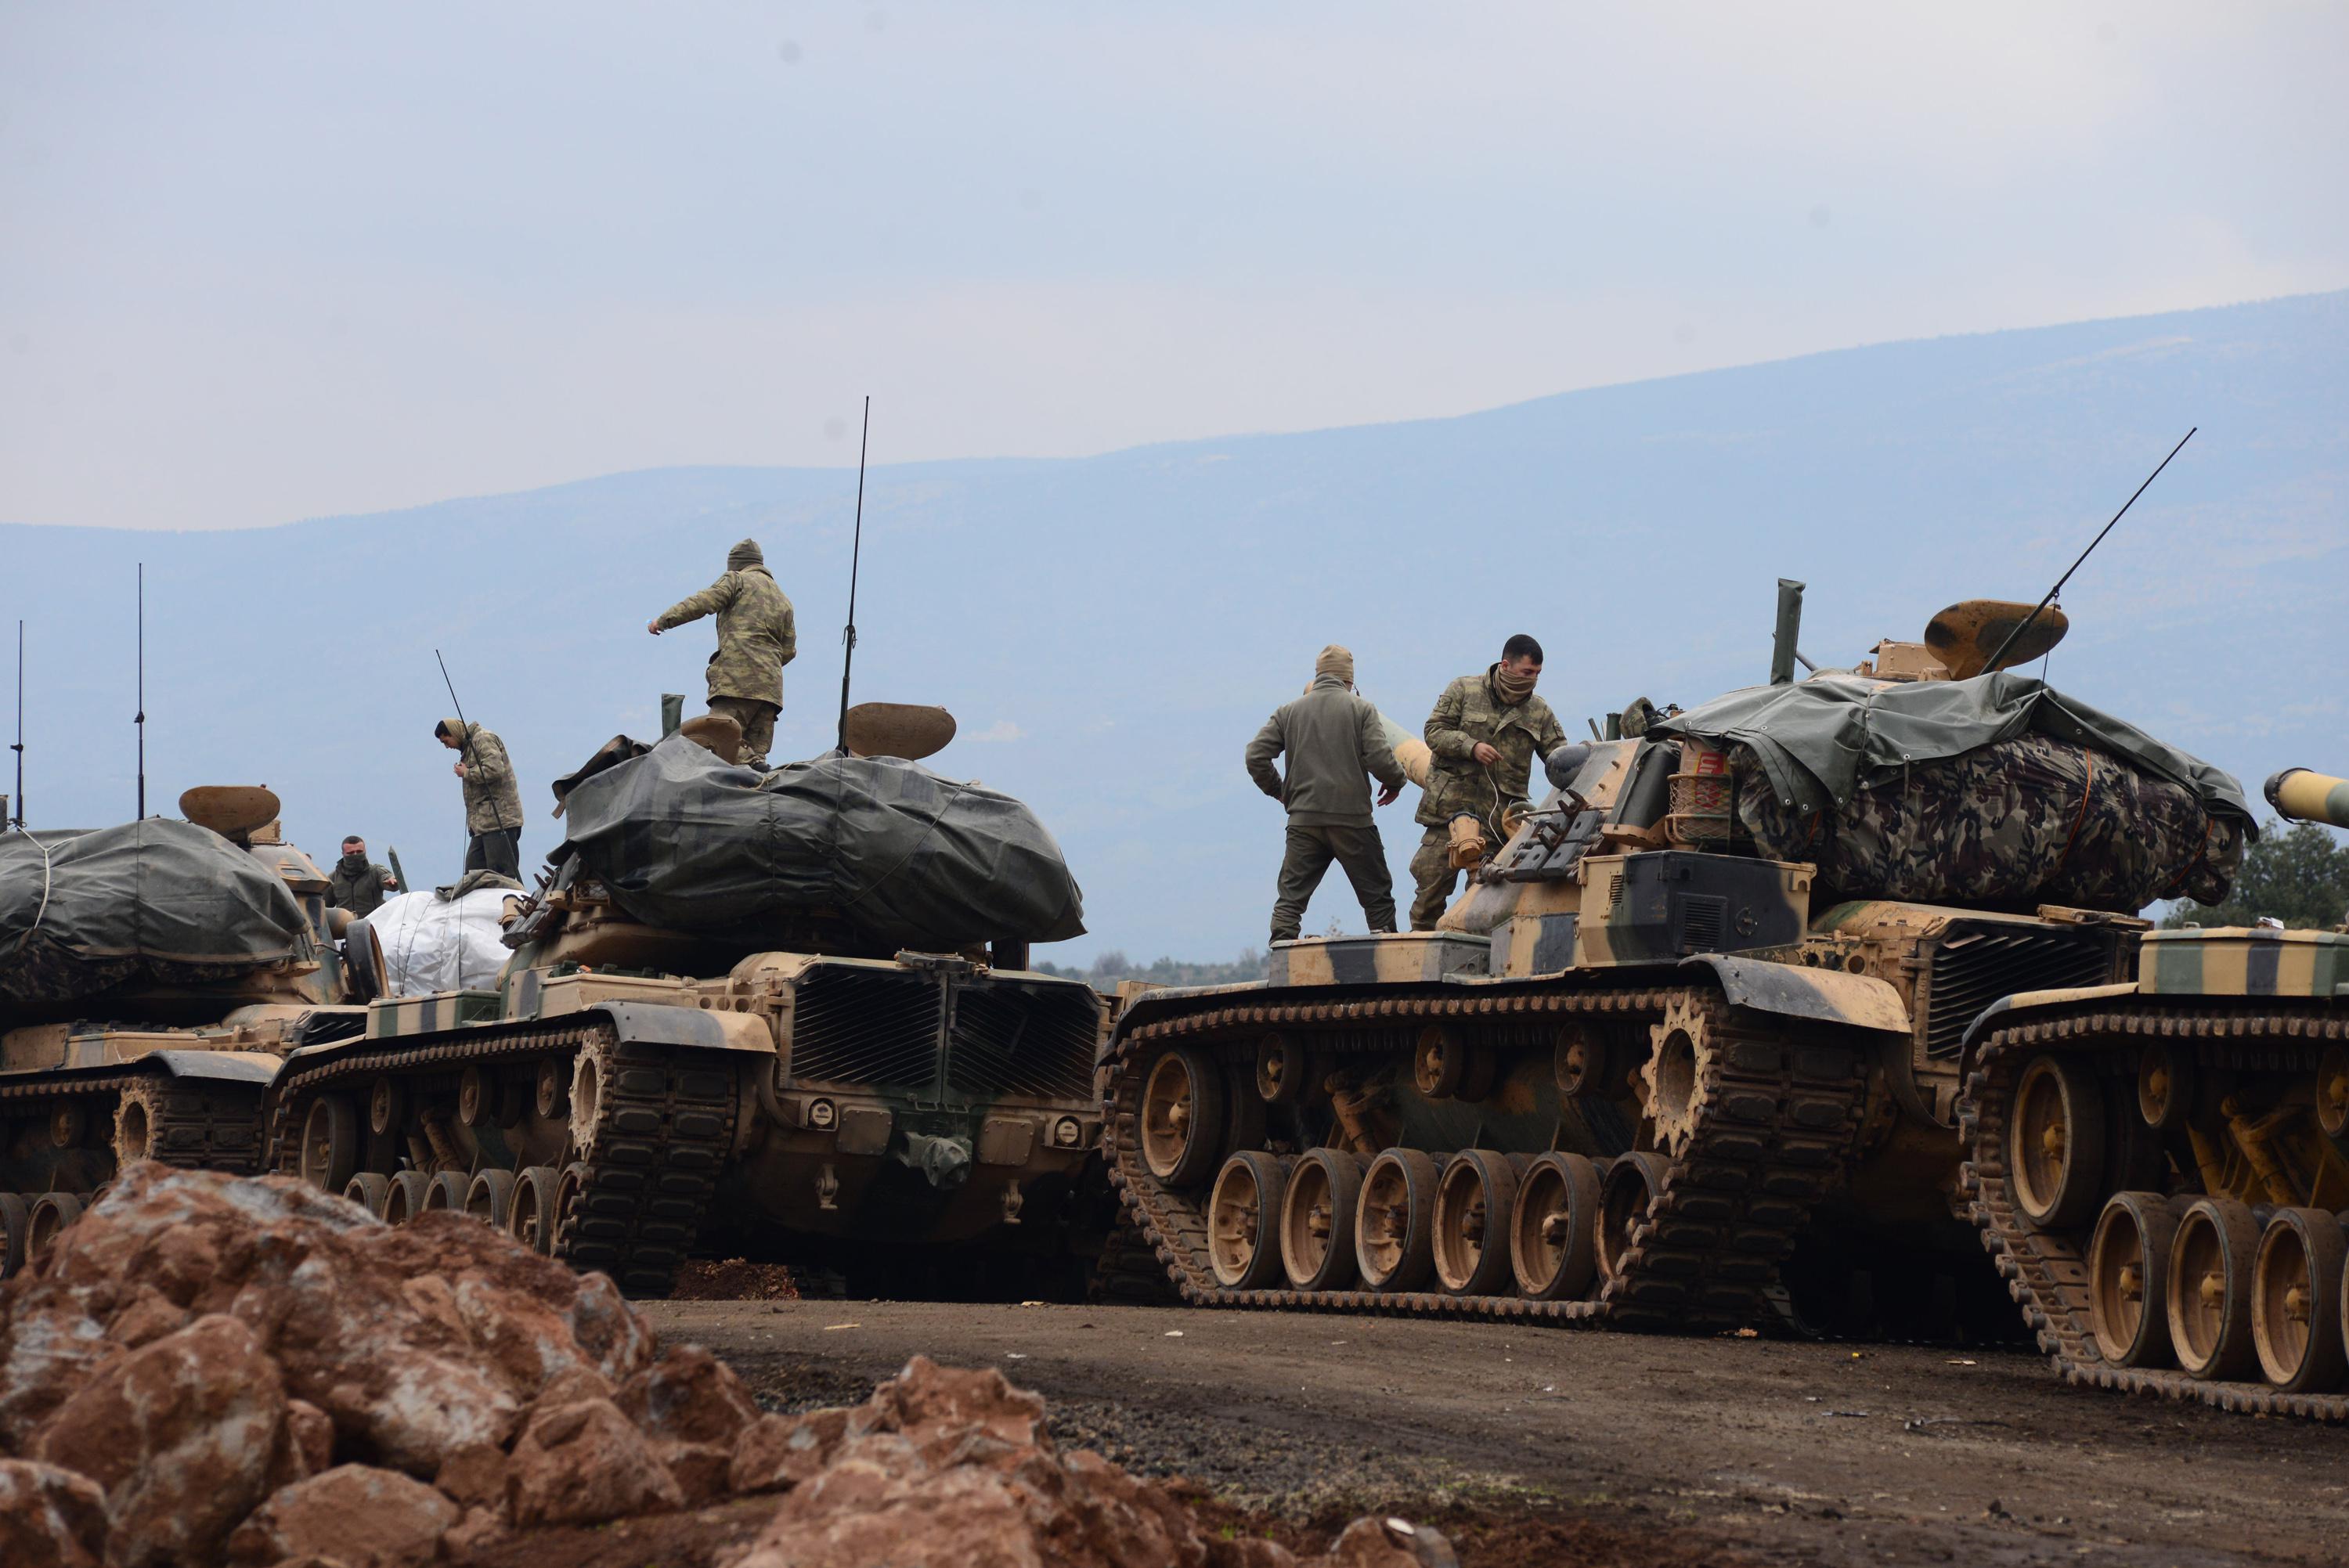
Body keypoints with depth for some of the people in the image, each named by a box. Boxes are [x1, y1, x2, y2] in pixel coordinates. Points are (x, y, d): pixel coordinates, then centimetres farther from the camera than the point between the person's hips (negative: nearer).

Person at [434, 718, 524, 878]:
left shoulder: (483, 739, -7)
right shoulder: (469, 747, 24)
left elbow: (494, 770, -21)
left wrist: (467, 773, -7)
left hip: (499, 819, -10)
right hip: (482, 823, 10)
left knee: (501, 873, -13)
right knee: (473, 872, 6)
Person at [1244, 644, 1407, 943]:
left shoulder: (1288, 712, 9)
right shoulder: (1361, 709, 0)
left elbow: (1256, 756, 2)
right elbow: (1381, 759, -10)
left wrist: (1279, 791, 17)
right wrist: (1395, 782, 11)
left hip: (1303, 821, 2)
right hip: (1352, 818, -2)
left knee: (1290, 899, 3)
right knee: (1377, 898, 9)